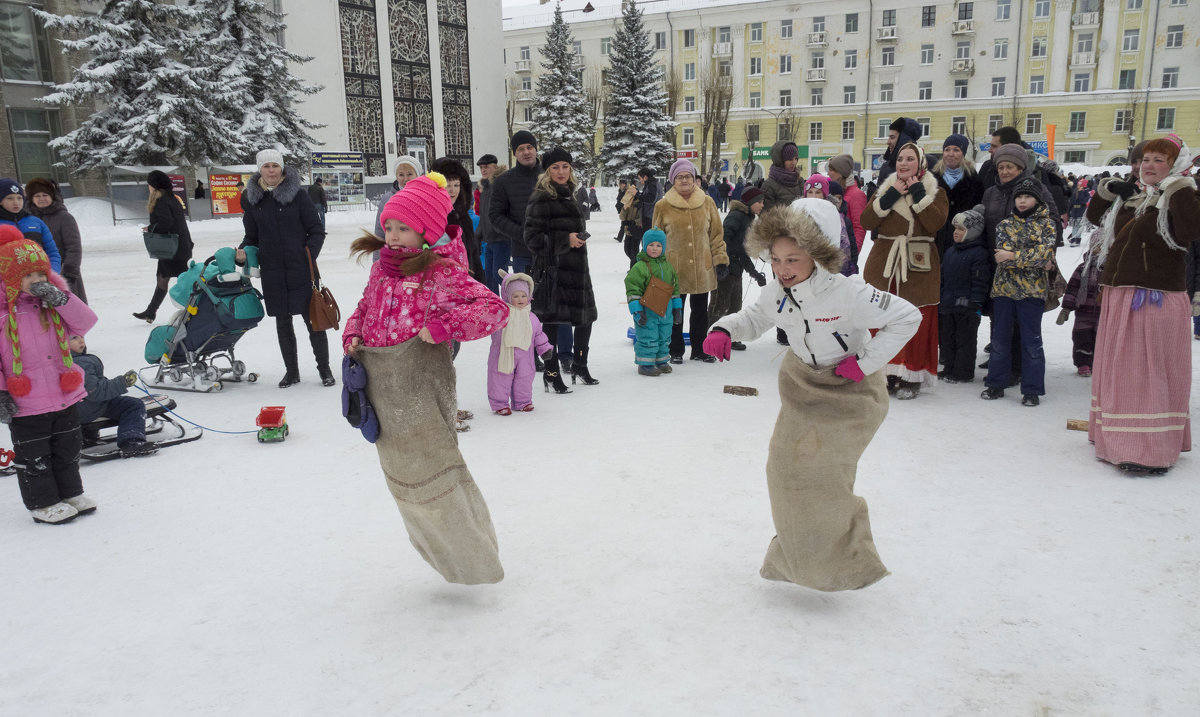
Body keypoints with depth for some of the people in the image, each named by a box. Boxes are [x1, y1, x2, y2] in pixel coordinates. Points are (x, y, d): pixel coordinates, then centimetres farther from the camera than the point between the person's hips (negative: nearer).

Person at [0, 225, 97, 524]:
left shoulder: (53, 299, 2)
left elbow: (85, 322, -7)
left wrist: (61, 299, -21)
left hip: (65, 395, 5)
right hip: (25, 404, -4)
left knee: (67, 450, 19)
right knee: (34, 458, 8)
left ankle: (70, 493, 35)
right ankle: (42, 503, 22)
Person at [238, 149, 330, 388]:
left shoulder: (297, 195, -4)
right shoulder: (253, 200, 6)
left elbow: (317, 230, -2)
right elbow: (252, 236, 14)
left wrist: (309, 254, -14)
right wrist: (243, 252, -5)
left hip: (300, 270, -3)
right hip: (272, 272, 3)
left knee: (313, 319, 0)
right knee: (282, 322, 11)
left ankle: (324, 369, 14)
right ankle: (291, 371, 23)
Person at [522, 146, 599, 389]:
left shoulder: (569, 196, 18)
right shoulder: (541, 199, -8)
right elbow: (533, 238, -13)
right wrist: (565, 240, -17)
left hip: (575, 268, 8)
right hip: (552, 270, -8)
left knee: (585, 317, 10)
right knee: (552, 319, -2)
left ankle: (580, 365, 27)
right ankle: (551, 373, 9)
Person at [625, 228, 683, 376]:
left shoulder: (668, 266, 11)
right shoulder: (639, 267, -10)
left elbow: (674, 288, 19)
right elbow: (632, 289, -12)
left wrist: (677, 308, 18)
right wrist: (637, 310, -17)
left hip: (665, 311, 6)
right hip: (647, 311, -6)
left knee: (664, 337, 14)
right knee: (648, 339, -4)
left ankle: (661, 361, 29)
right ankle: (645, 364, 7)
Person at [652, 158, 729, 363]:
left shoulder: (707, 203, 3)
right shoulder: (663, 206, -2)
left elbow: (717, 234, 8)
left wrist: (720, 260, 2)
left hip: (702, 269, 2)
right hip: (674, 269, -2)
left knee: (700, 312, 12)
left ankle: (699, 350, 26)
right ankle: (676, 351, 21)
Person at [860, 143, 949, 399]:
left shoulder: (935, 192, 6)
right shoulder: (885, 189, 14)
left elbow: (935, 223, -14)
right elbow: (867, 221, -2)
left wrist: (918, 193, -12)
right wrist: (890, 197, -9)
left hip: (918, 267, -2)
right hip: (884, 264, 3)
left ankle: (911, 377, 6)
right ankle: (885, 372, 12)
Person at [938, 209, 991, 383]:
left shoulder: (979, 254, -12)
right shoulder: (950, 251, 12)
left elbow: (980, 282, -15)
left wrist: (975, 304, -17)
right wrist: (940, 298, 17)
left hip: (966, 306, -8)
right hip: (947, 304, 8)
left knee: (965, 339, 2)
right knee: (946, 338, 13)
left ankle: (964, 373, 11)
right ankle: (949, 369, 25)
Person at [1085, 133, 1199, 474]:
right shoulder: (1129, 199, 15)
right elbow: (1094, 216, 28)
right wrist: (1107, 190, 12)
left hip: (1155, 300, -8)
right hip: (1118, 295, 8)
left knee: (1149, 373, -7)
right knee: (1118, 369, 15)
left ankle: (1152, 450, -2)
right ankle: (1119, 437, 28)